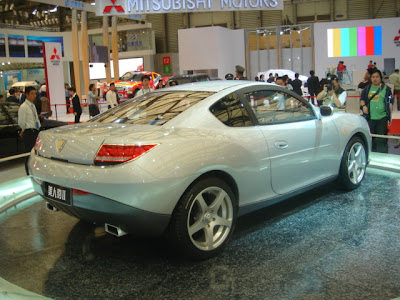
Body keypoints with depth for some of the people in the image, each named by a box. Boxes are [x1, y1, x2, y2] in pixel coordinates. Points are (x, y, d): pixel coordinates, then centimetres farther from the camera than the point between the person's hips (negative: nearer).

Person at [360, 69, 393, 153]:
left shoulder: (386, 89, 7)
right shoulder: (367, 89, 13)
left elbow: (390, 103, 6)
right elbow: (362, 99, 15)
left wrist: (390, 116, -2)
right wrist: (363, 105, -8)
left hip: (382, 118, -2)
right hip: (370, 117, 2)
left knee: (382, 140, -4)